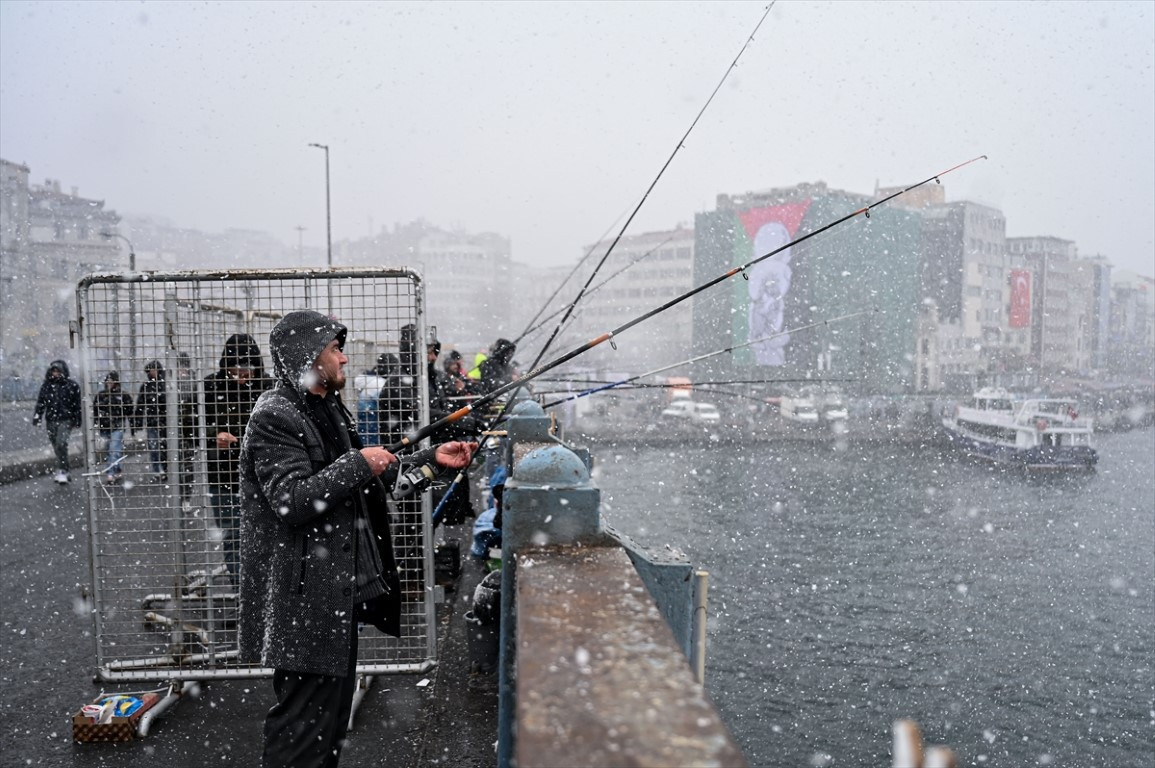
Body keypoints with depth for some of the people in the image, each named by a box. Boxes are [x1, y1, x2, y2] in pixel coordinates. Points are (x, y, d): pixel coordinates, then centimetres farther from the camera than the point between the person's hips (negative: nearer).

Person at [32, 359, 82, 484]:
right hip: (51, 421, 4)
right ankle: (65, 471, 19)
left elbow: (77, 405, 0)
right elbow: (40, 403, 11)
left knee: (61, 443, -19)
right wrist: (37, 418, 4)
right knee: (56, 446, 8)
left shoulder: (72, 386, -1)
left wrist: (77, 421, -1)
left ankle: (62, 471, -10)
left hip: (66, 420, -4)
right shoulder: (46, 386, 8)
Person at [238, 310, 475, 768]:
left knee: (334, 704, 19)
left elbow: (367, 481, 20)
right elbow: (292, 501, -25)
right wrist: (359, 464, -22)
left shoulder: (329, 409, 16)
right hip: (303, 596, -10)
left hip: (339, 588, 10)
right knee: (305, 715, -1)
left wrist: (432, 459, 13)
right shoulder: (275, 416, -15)